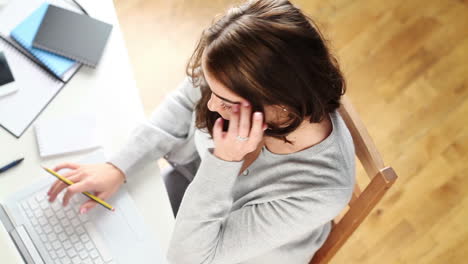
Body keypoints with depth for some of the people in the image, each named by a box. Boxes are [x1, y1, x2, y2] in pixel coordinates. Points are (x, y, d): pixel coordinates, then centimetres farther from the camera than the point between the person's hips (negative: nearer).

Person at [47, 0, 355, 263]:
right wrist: (117, 168, -15)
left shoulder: (320, 189, -41)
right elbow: (181, 106, -8)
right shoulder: (242, 79, -32)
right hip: (183, 188, 3)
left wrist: (224, 162, -45)